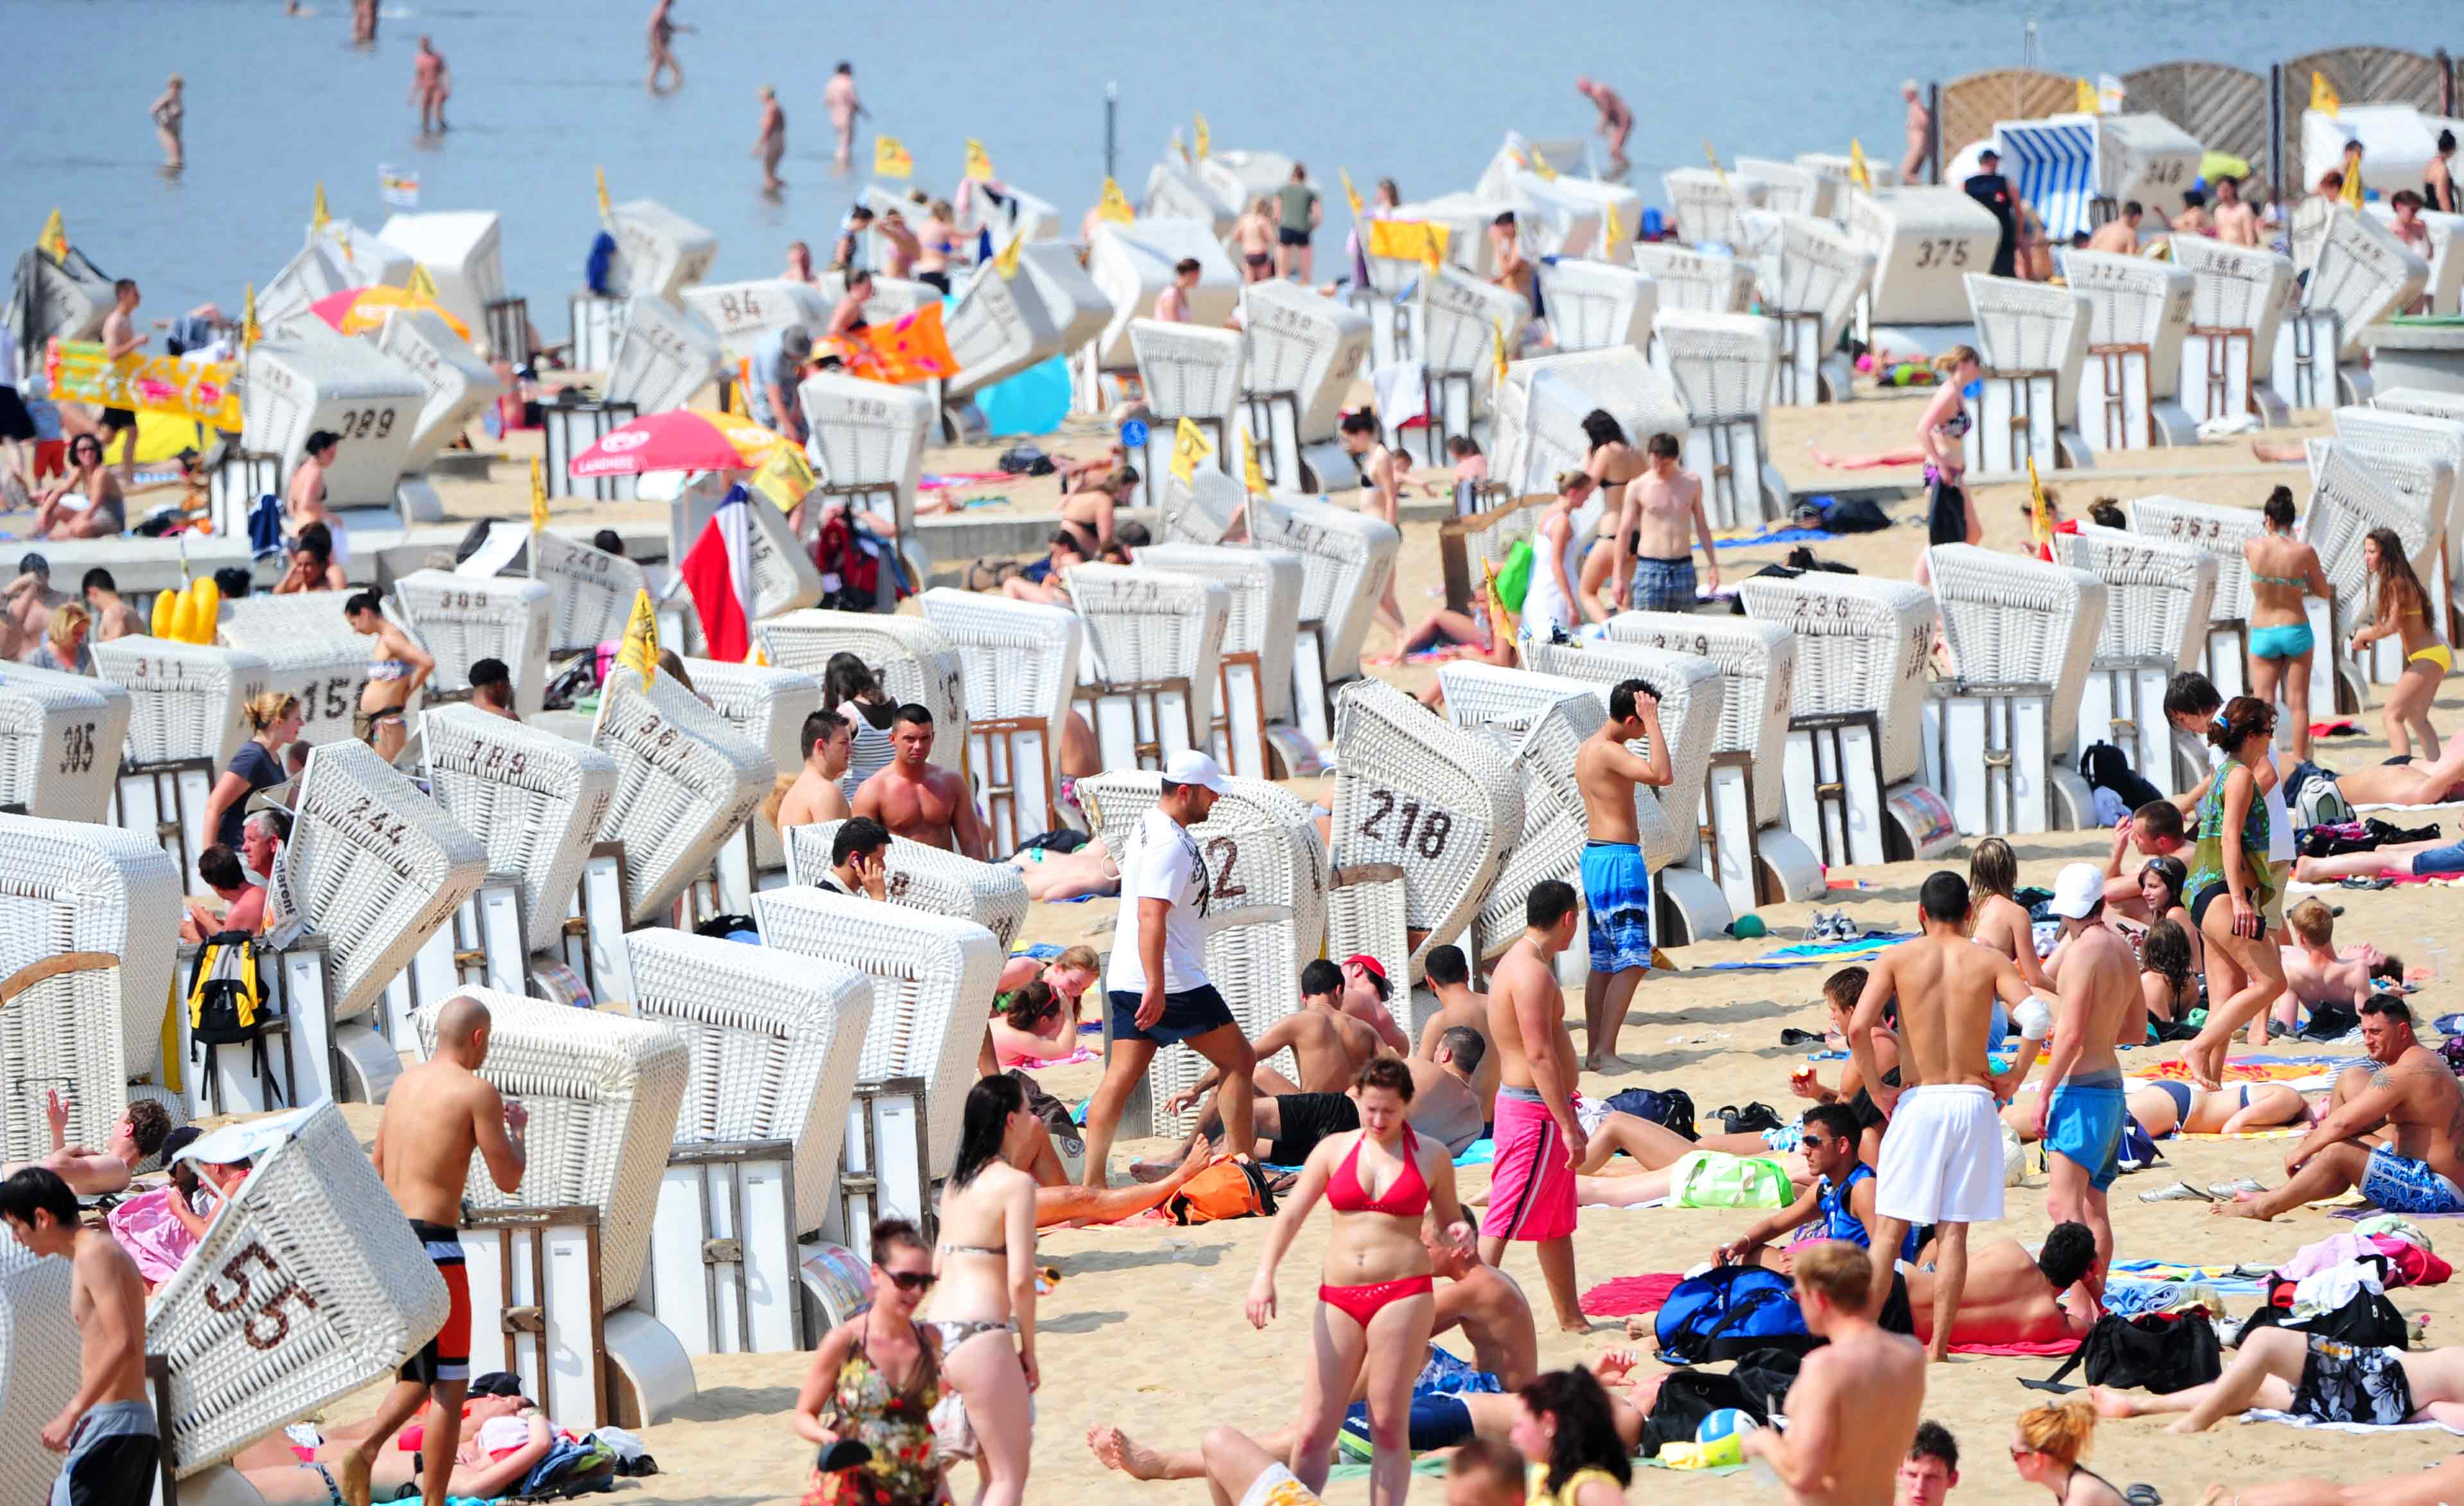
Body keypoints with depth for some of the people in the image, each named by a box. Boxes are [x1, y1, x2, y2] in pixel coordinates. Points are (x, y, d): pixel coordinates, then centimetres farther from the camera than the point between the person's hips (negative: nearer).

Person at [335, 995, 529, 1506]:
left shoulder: (406, 1082, 13)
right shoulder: (477, 1091, -9)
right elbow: (508, 1178, -7)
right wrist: (515, 1128, 12)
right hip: (432, 1244, -7)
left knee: (420, 1375, 20)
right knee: (450, 1386, 0)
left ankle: (365, 1450, -1)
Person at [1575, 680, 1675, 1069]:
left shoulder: (1587, 748, 14)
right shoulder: (1608, 751, -18)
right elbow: (1663, 776, -29)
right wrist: (1653, 724, -23)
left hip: (1596, 857, 10)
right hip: (1619, 859, -10)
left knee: (1604, 962, 12)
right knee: (1632, 961, -10)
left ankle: (1594, 1051, 13)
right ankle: (1605, 1051, -15)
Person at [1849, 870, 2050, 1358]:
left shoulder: (1897, 959, 1)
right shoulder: (1989, 961, 3)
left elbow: (1858, 1028, -12)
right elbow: (2035, 1019, -12)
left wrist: (1877, 1090, -1)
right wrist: (2014, 1076, 1)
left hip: (1917, 1101, -1)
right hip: (1973, 1100, 1)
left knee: (1891, 1229, 4)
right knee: (1953, 1233, 5)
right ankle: (1938, 1346, 2)